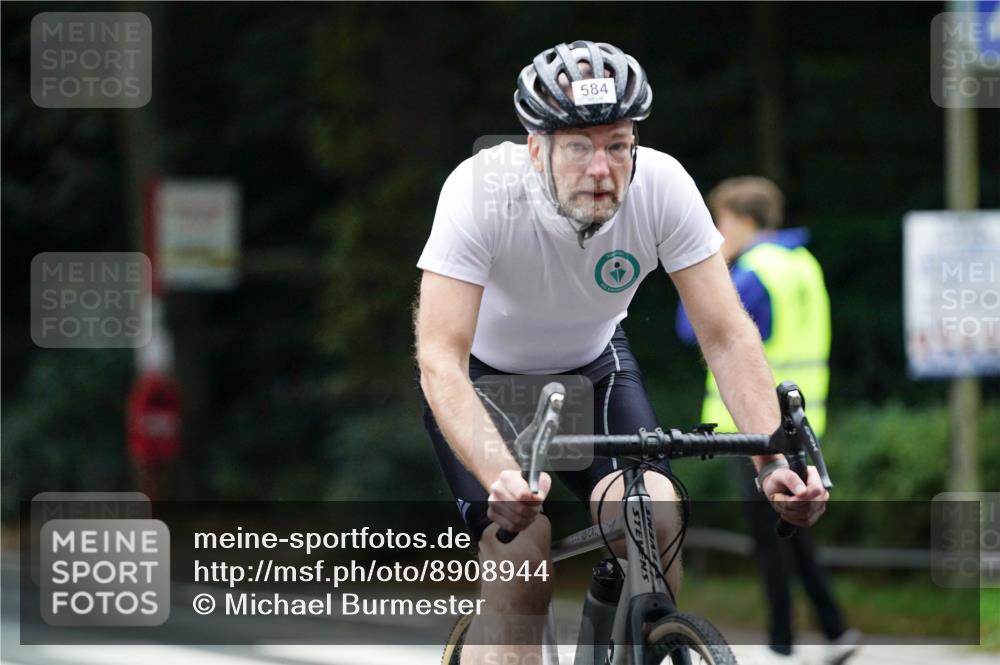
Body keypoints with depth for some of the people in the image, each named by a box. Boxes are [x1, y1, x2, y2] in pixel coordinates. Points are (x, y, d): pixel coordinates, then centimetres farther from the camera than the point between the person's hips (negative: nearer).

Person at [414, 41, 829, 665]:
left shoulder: (662, 186, -26)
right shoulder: (481, 191, -34)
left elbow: (729, 336, -24)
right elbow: (441, 357, -40)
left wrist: (776, 460, -38)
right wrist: (502, 476, -55)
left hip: (594, 364, 2)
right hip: (486, 377, -2)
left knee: (654, 522, -24)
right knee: (522, 567, -24)